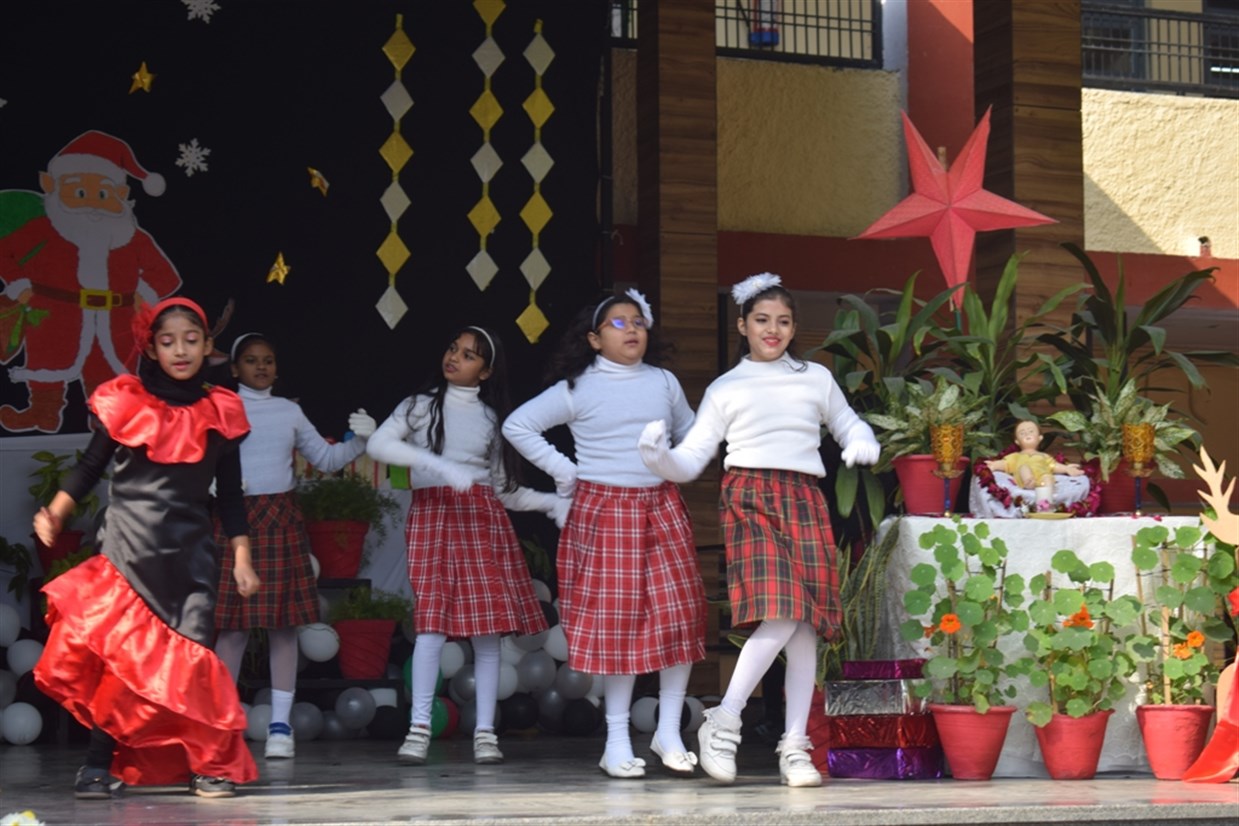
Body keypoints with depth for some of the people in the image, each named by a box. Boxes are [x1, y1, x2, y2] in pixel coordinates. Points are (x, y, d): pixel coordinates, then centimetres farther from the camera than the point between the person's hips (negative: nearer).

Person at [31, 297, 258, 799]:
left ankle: (210, 766, 2)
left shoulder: (219, 413, 6)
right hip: (128, 546, -1)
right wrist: (55, 514, -10)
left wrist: (241, 559, 7)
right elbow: (90, 467, 4)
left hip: (190, 551, 1)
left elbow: (229, 495, 10)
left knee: (190, 654, -5)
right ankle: (100, 764, 2)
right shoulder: (124, 404, 0)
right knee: (116, 652, -5)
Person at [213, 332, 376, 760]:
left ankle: (280, 725, 3)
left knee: (283, 621, 0)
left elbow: (326, 457, 18)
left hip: (281, 519, 3)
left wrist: (359, 440, 3)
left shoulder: (289, 411, 14)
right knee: (232, 621, -4)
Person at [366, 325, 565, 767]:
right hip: (433, 513, -3)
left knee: (488, 624, -4)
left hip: (483, 517, 3)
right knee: (433, 618, -14)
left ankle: (485, 731, -2)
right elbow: (377, 444, -8)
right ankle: (419, 727, -13)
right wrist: (438, 464, -19)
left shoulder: (490, 418, 18)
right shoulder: (421, 405, 9)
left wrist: (551, 503, 4)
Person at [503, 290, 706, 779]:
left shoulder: (665, 383, 10)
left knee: (679, 614, -4)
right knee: (615, 620, -3)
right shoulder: (577, 390, -1)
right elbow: (518, 426, -1)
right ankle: (617, 742, 4)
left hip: (662, 509, 4)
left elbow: (691, 435, 25)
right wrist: (563, 470, -3)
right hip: (603, 512, -4)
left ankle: (668, 732, 6)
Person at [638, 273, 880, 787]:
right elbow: (690, 461, 9)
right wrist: (657, 455, -12)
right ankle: (723, 722, -13)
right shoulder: (725, 389, 13)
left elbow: (848, 424, 28)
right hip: (749, 499, -3)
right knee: (778, 614, -23)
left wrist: (862, 444, 4)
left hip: (805, 501, 3)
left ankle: (795, 748, 2)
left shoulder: (816, 378, 19)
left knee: (805, 625, -4)